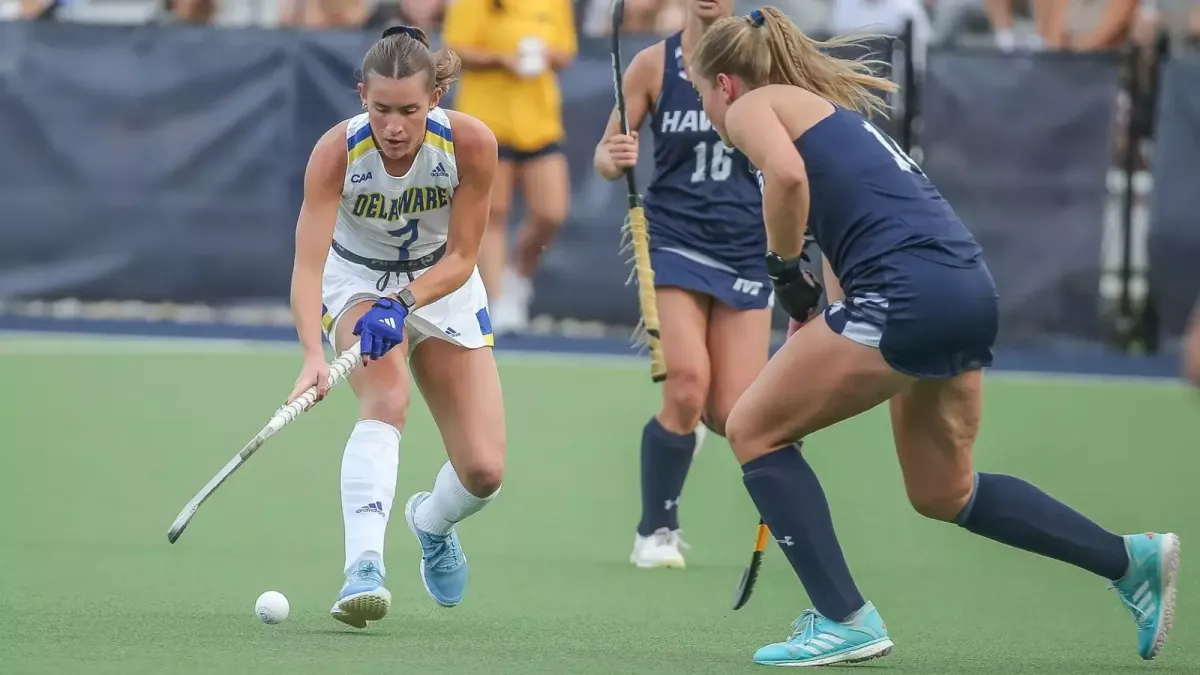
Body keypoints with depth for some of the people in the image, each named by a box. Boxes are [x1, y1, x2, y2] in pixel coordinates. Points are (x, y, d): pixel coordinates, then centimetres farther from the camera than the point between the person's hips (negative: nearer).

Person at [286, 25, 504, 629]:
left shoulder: (471, 144, -27)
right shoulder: (336, 152, -30)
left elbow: (460, 259, -18)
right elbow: (307, 267, -36)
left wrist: (401, 305, -35)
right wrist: (313, 356, -51)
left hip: (442, 286, 2)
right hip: (358, 280, -2)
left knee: (483, 471, -4)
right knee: (386, 400, -33)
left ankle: (432, 522, 32)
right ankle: (363, 568, -42)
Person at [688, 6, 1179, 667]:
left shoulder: (752, 106, 5)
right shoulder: (830, 110, 31)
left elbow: (787, 174, -17)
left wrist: (784, 271, -3)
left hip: (907, 288, -9)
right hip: (971, 290, 9)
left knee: (753, 430, 4)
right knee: (944, 494, 23)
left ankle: (844, 619, -1)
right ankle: (1129, 559, 21)